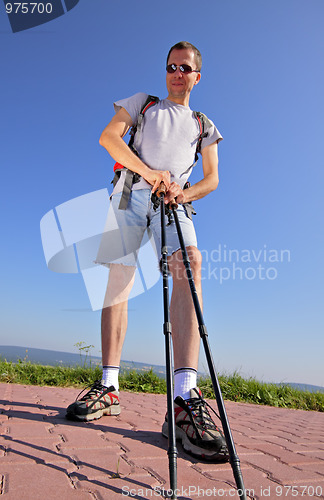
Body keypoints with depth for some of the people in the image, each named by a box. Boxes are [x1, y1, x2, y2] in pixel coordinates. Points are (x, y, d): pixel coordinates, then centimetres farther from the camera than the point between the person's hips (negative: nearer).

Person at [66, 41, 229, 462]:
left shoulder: (204, 125, 25)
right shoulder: (142, 103, 24)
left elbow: (212, 178, 13)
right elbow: (108, 136, 7)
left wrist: (184, 193, -10)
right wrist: (148, 171, -9)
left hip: (174, 201, 0)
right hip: (131, 192, 1)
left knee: (190, 265, -29)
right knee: (118, 281, -6)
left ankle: (185, 399, -34)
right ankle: (109, 388, 3)